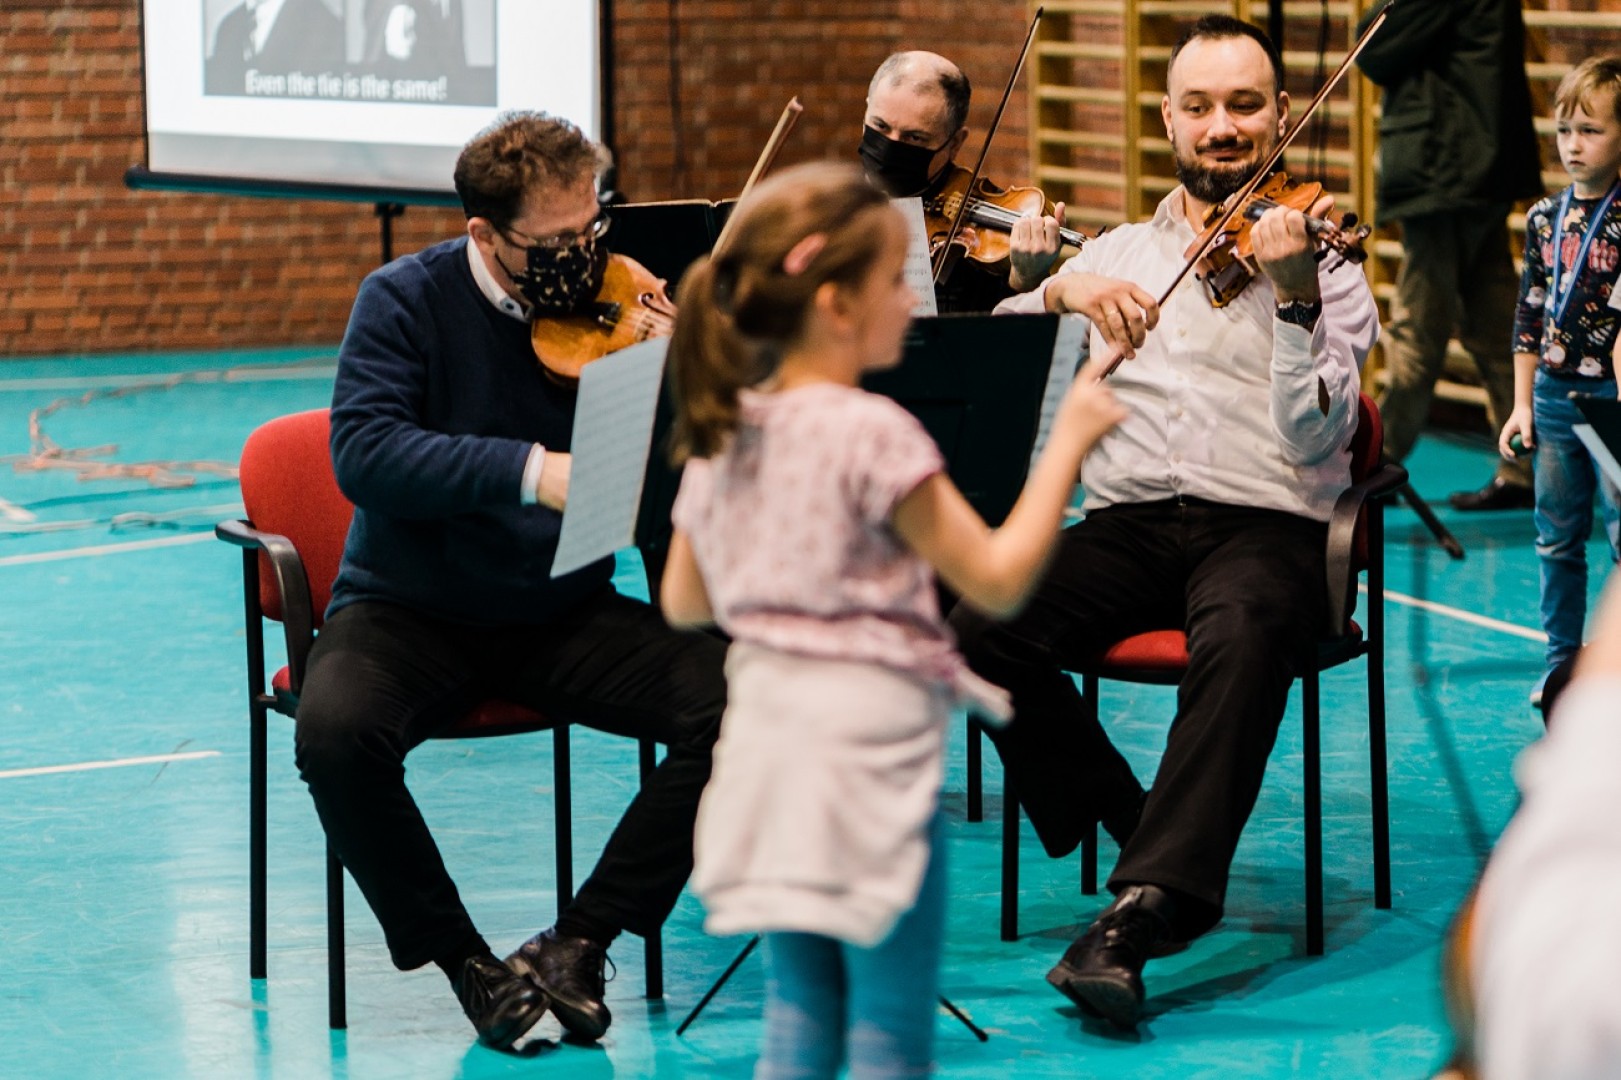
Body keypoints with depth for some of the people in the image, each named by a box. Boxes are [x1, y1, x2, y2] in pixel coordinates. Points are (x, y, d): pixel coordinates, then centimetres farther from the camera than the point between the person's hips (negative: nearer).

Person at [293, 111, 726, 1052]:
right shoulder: (408, 302, -8)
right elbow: (365, 453, -24)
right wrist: (531, 470, -34)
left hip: (565, 616, 2)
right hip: (414, 611, -2)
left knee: (733, 700, -21)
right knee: (336, 731, -33)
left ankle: (582, 941, -10)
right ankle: (463, 958, -11)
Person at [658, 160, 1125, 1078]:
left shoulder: (722, 436, 6)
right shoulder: (873, 434, -15)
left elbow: (683, 602, 16)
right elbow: (998, 579, -14)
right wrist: (1068, 442, -7)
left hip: (768, 740, 7)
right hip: (869, 742, -7)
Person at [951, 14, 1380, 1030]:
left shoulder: (1320, 262, 10)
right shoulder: (1121, 253, 20)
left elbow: (1314, 438, -4)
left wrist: (1296, 300, -18)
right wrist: (1064, 290, -10)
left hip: (1266, 526, -3)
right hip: (1128, 522, 3)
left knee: (1243, 638, -39)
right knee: (984, 632, -27)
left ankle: (1139, 916, -43)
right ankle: (1133, 827, -8)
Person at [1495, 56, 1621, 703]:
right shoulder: (1545, 217, 6)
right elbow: (1529, 313, 12)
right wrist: (1522, 402, 10)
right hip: (1554, 395, 5)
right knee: (1557, 539, 12)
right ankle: (1562, 663, 21)